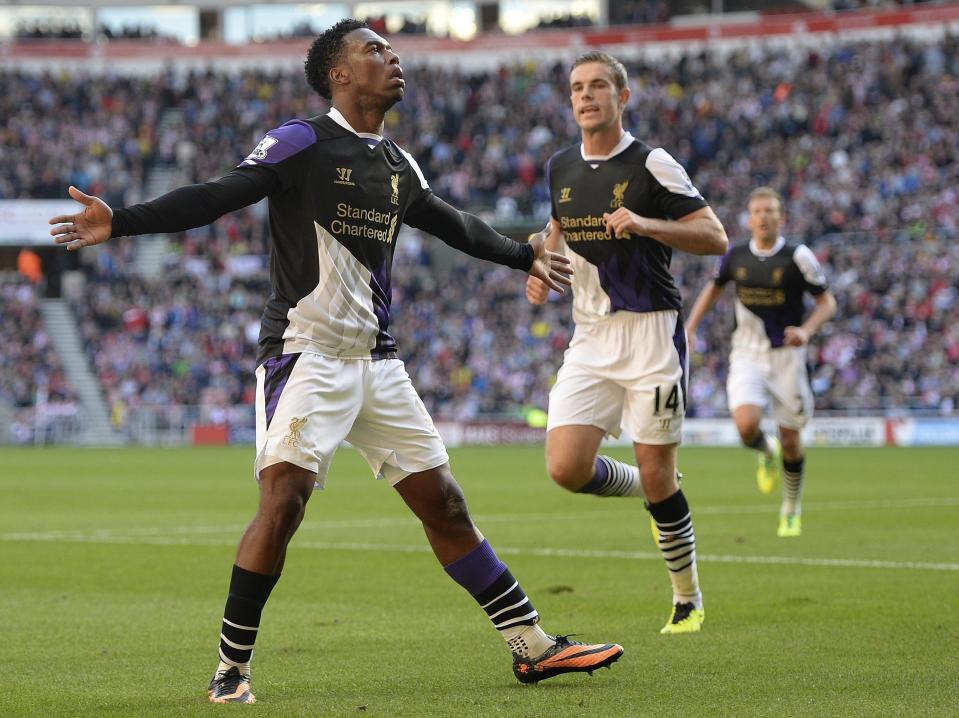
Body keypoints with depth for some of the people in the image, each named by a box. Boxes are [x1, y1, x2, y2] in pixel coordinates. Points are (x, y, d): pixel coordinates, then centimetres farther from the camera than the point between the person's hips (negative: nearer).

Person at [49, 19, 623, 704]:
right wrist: (121, 222, -26)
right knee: (284, 498, -19)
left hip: (376, 359, 6)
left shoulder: (398, 165, 14)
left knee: (443, 503, 8)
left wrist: (523, 256, 47)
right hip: (306, 355, -6)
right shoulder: (302, 143, -6)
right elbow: (216, 197, -13)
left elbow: (454, 225, 32)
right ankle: (231, 668, -9)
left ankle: (533, 644, 13)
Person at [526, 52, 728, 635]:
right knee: (566, 469, -9)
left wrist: (644, 223, -22)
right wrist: (543, 271, 9)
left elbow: (715, 237, -10)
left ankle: (689, 599, 15)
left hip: (651, 332, -5)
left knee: (657, 477, -4)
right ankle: (656, 494, 22)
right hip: (590, 340, 5)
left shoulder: (652, 165, -7)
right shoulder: (560, 169, 9)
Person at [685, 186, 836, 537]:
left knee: (790, 441, 3)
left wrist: (806, 331, -22)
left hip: (786, 356, -1)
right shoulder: (735, 255, 0)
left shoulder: (798, 256, -9)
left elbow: (827, 302, -3)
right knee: (747, 427, -22)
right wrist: (690, 328, 10)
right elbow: (714, 287, 20)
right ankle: (767, 453, 15)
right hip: (747, 357, 1)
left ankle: (792, 510, 28)